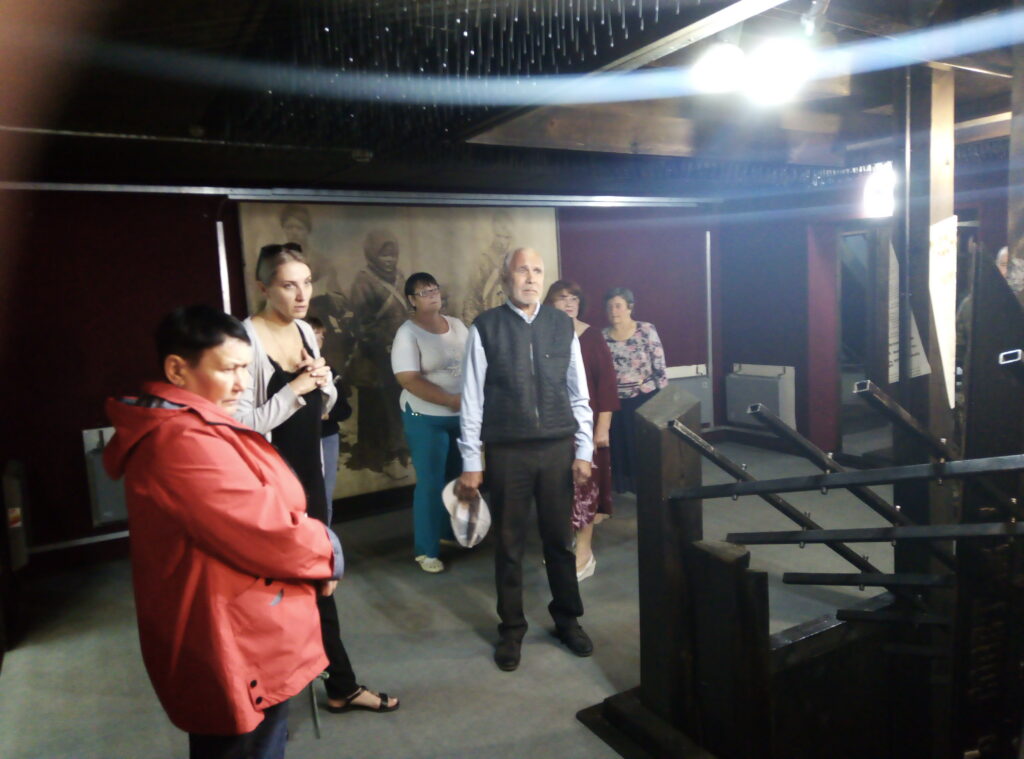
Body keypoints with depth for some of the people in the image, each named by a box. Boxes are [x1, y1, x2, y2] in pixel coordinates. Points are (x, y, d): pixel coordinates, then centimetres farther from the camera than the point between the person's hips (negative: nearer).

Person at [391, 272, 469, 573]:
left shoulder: (457, 325, 6)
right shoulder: (408, 333, -12)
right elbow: (408, 379, -21)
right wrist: (452, 400, -25)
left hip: (463, 415, 6)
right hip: (426, 418, -6)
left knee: (459, 476, 16)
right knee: (431, 483, -2)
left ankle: (452, 531, 36)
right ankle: (425, 550, 10)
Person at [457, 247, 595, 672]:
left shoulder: (562, 325, 3)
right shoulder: (485, 328, -4)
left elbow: (579, 393, 7)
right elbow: (472, 398, -4)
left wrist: (584, 451, 4)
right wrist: (470, 464, -4)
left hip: (558, 448, 2)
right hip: (507, 452, -2)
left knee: (560, 539, 14)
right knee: (509, 544, 11)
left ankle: (567, 620, 35)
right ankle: (511, 629, 30)